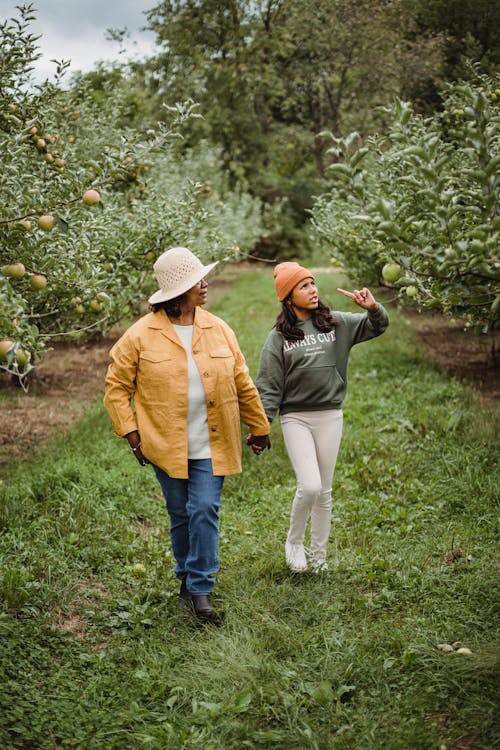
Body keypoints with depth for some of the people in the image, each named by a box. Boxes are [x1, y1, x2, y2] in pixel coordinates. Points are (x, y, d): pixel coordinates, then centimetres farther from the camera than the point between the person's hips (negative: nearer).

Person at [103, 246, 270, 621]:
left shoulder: (218, 329, 2)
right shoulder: (141, 334, -6)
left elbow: (242, 384, 10)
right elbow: (116, 385, 1)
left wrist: (259, 427, 16)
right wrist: (131, 432, -6)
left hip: (210, 446, 1)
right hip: (166, 446, -1)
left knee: (205, 511, -6)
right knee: (181, 515, 10)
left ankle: (201, 589, 3)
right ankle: (187, 578, 30)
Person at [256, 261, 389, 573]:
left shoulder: (336, 323, 4)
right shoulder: (279, 336, -2)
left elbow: (377, 326, 7)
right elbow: (269, 385, -2)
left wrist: (374, 308, -15)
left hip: (330, 415, 3)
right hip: (296, 417, -3)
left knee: (325, 492, 10)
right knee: (310, 487, -14)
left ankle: (319, 556, 25)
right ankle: (294, 541, 12)